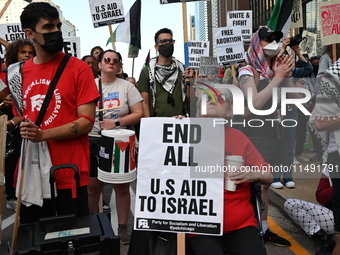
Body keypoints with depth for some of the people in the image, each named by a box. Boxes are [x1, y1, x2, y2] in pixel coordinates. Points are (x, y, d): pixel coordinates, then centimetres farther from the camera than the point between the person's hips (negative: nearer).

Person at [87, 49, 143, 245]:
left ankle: (123, 227, 22)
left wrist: (116, 122, -17)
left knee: (122, 186, 7)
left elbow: (139, 114, -7)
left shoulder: (127, 86, 0)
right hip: (93, 141, 1)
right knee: (93, 186, 11)